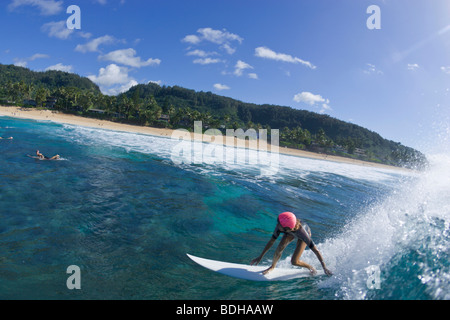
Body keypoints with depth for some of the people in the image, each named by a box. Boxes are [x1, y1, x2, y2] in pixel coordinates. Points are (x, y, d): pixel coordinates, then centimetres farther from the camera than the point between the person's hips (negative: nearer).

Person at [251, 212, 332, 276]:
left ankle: (310, 267, 19)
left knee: (294, 262, -11)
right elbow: (271, 241, -23)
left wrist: (325, 268, -32)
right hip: (291, 232, 3)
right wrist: (260, 257, -18)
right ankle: (272, 267, 3)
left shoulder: (301, 232, -46)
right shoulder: (280, 226, -37)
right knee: (280, 246, -23)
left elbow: (316, 251, -37)